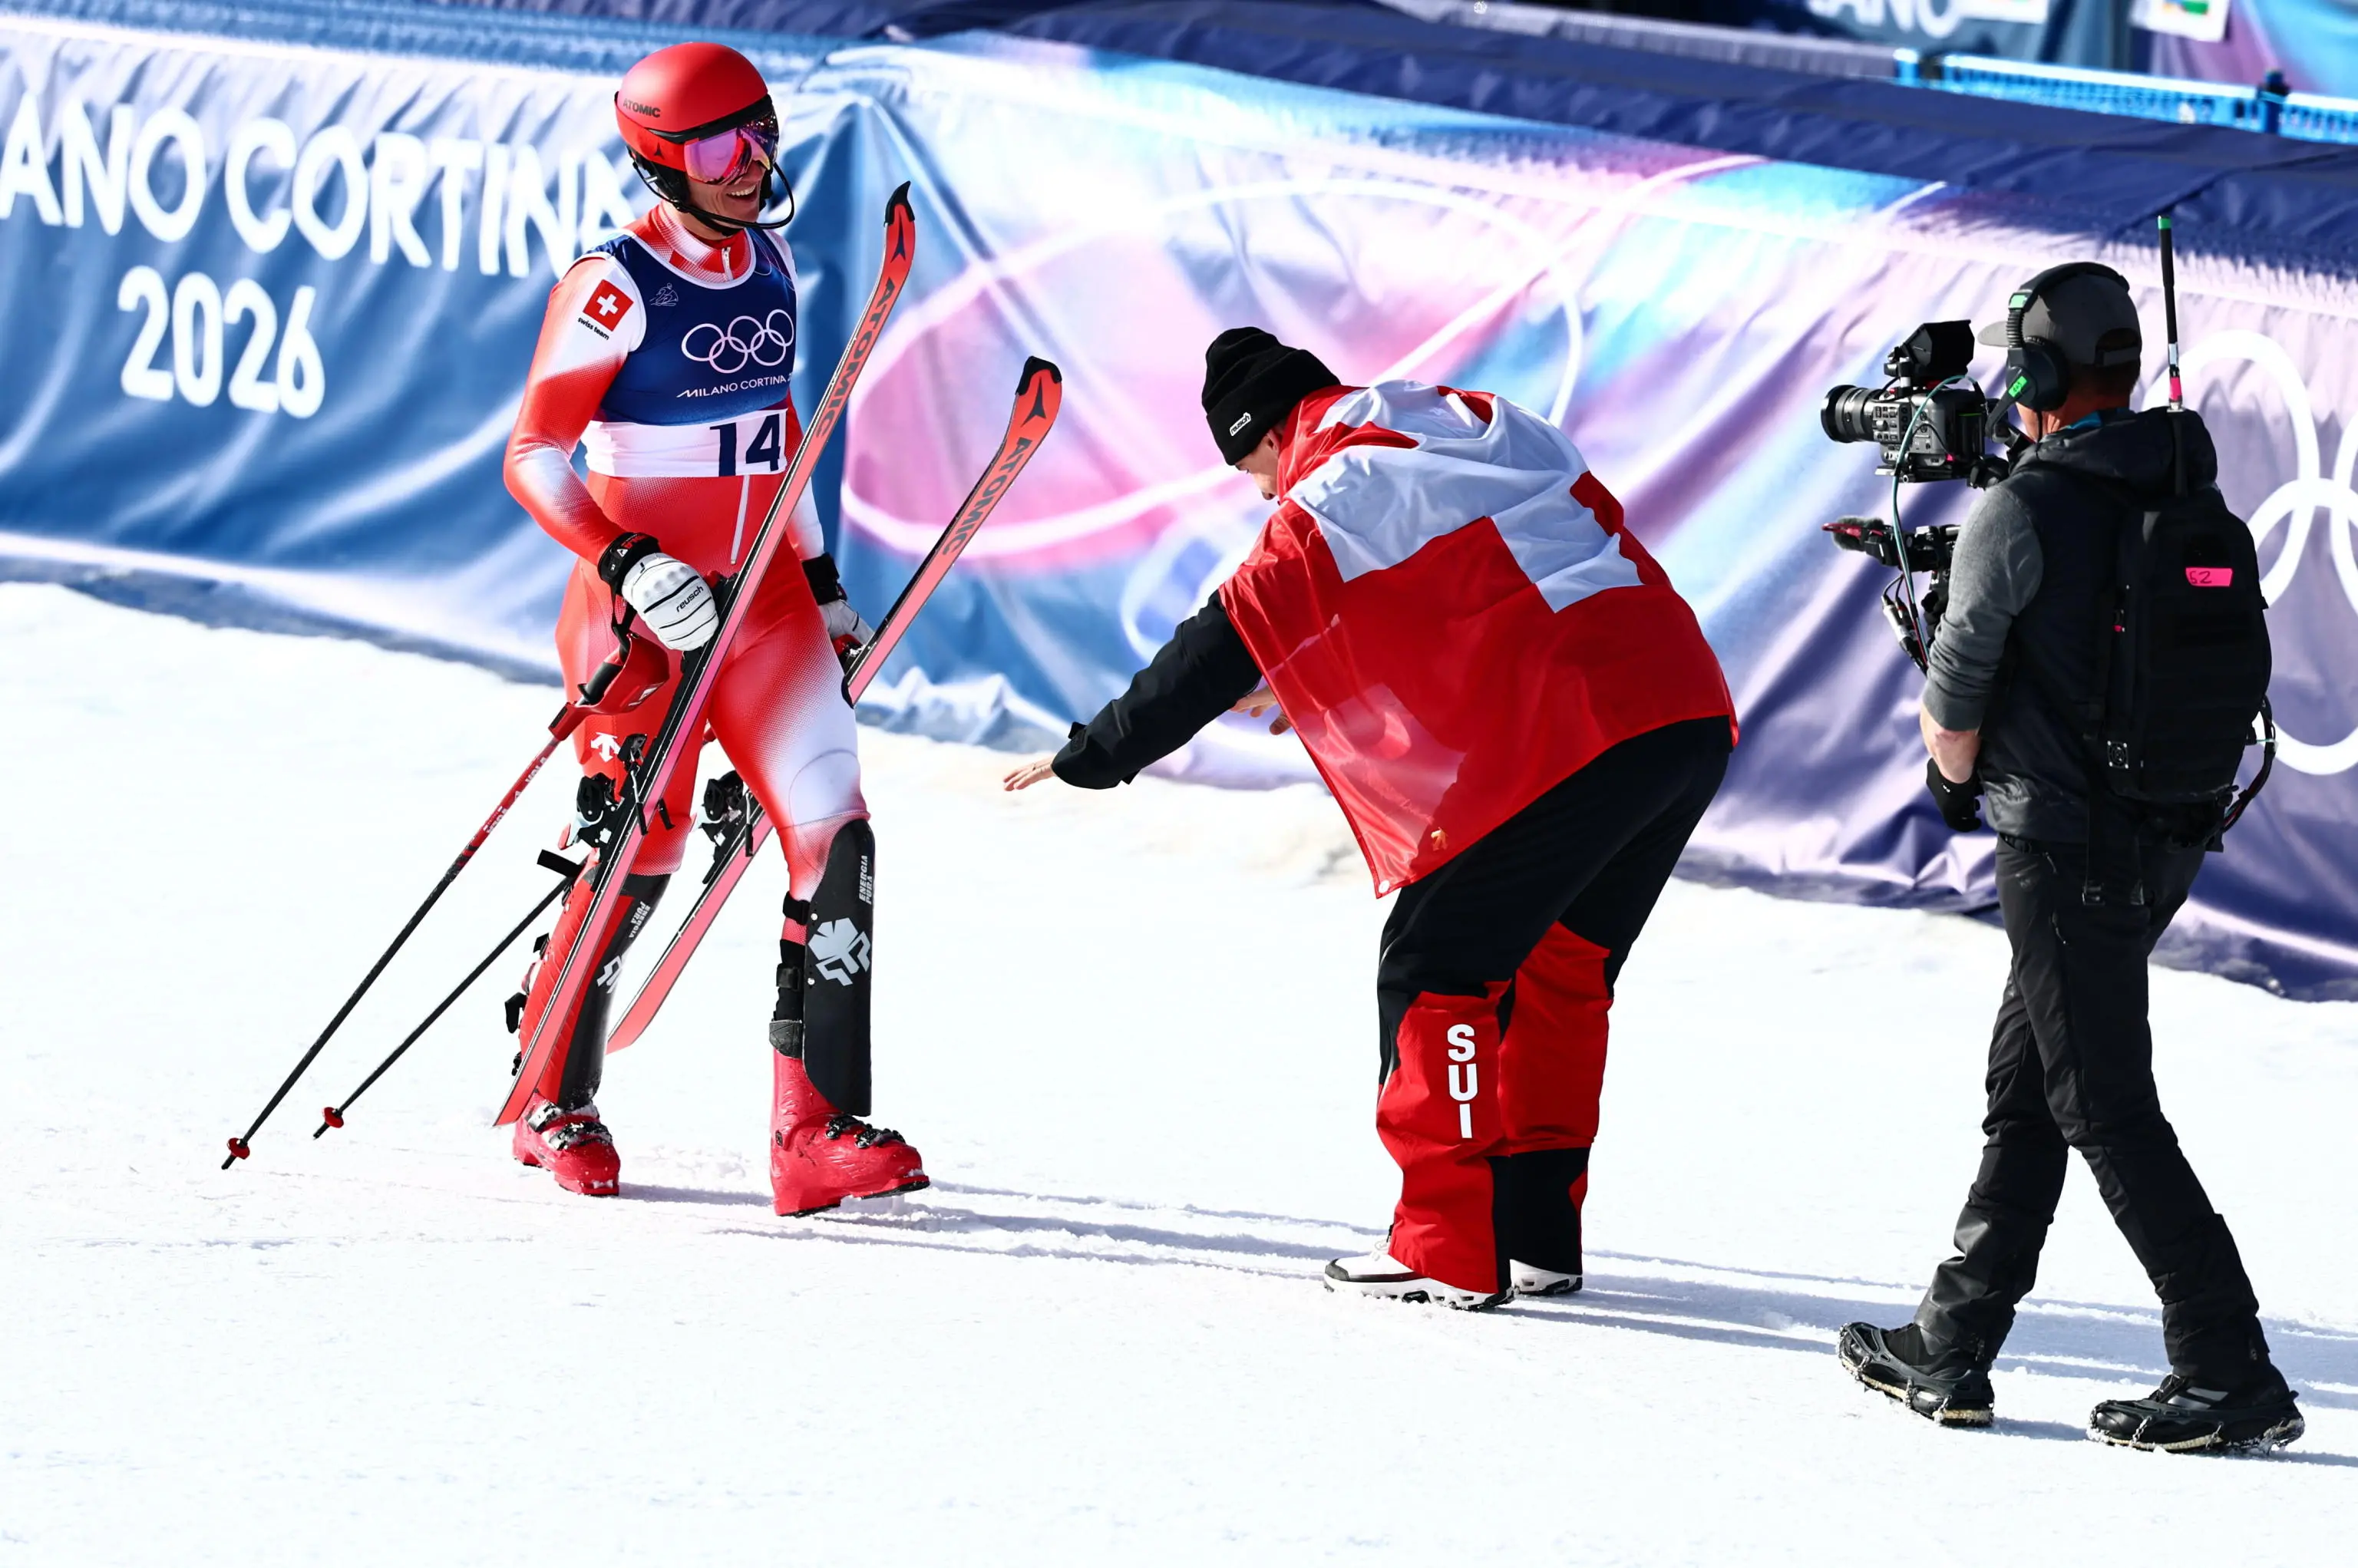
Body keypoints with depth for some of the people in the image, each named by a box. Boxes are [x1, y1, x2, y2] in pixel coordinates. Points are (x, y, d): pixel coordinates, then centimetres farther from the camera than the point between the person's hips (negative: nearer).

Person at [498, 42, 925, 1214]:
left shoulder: (768, 265, 9)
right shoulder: (616, 287, -12)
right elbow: (533, 460, -12)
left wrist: (821, 581, 22)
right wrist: (627, 565, -25)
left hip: (760, 595, 6)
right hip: (642, 607, -6)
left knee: (835, 837, -9)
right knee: (637, 853, -1)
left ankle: (817, 1135, -11)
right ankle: (554, 1106, 23)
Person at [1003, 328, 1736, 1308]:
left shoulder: (1330, 500, 0)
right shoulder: (1493, 425, 23)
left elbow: (1221, 649, 3)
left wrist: (1092, 757, 13)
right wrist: (1317, 688, 39)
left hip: (1576, 738, -8)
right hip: (1695, 713, 8)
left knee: (1436, 968, 2)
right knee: (1558, 967, 21)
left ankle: (1448, 1252, -1)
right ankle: (1537, 1234, 22)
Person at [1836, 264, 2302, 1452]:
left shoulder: (2021, 514, -16)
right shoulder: (2190, 497, 6)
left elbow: (1957, 694, -9)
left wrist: (1953, 778, 13)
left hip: (2065, 851, -8)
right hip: (2169, 842, 8)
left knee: (2107, 1112, -4)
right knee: (2026, 1088, 17)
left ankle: (2231, 1375, -8)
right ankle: (1950, 1350, 23)